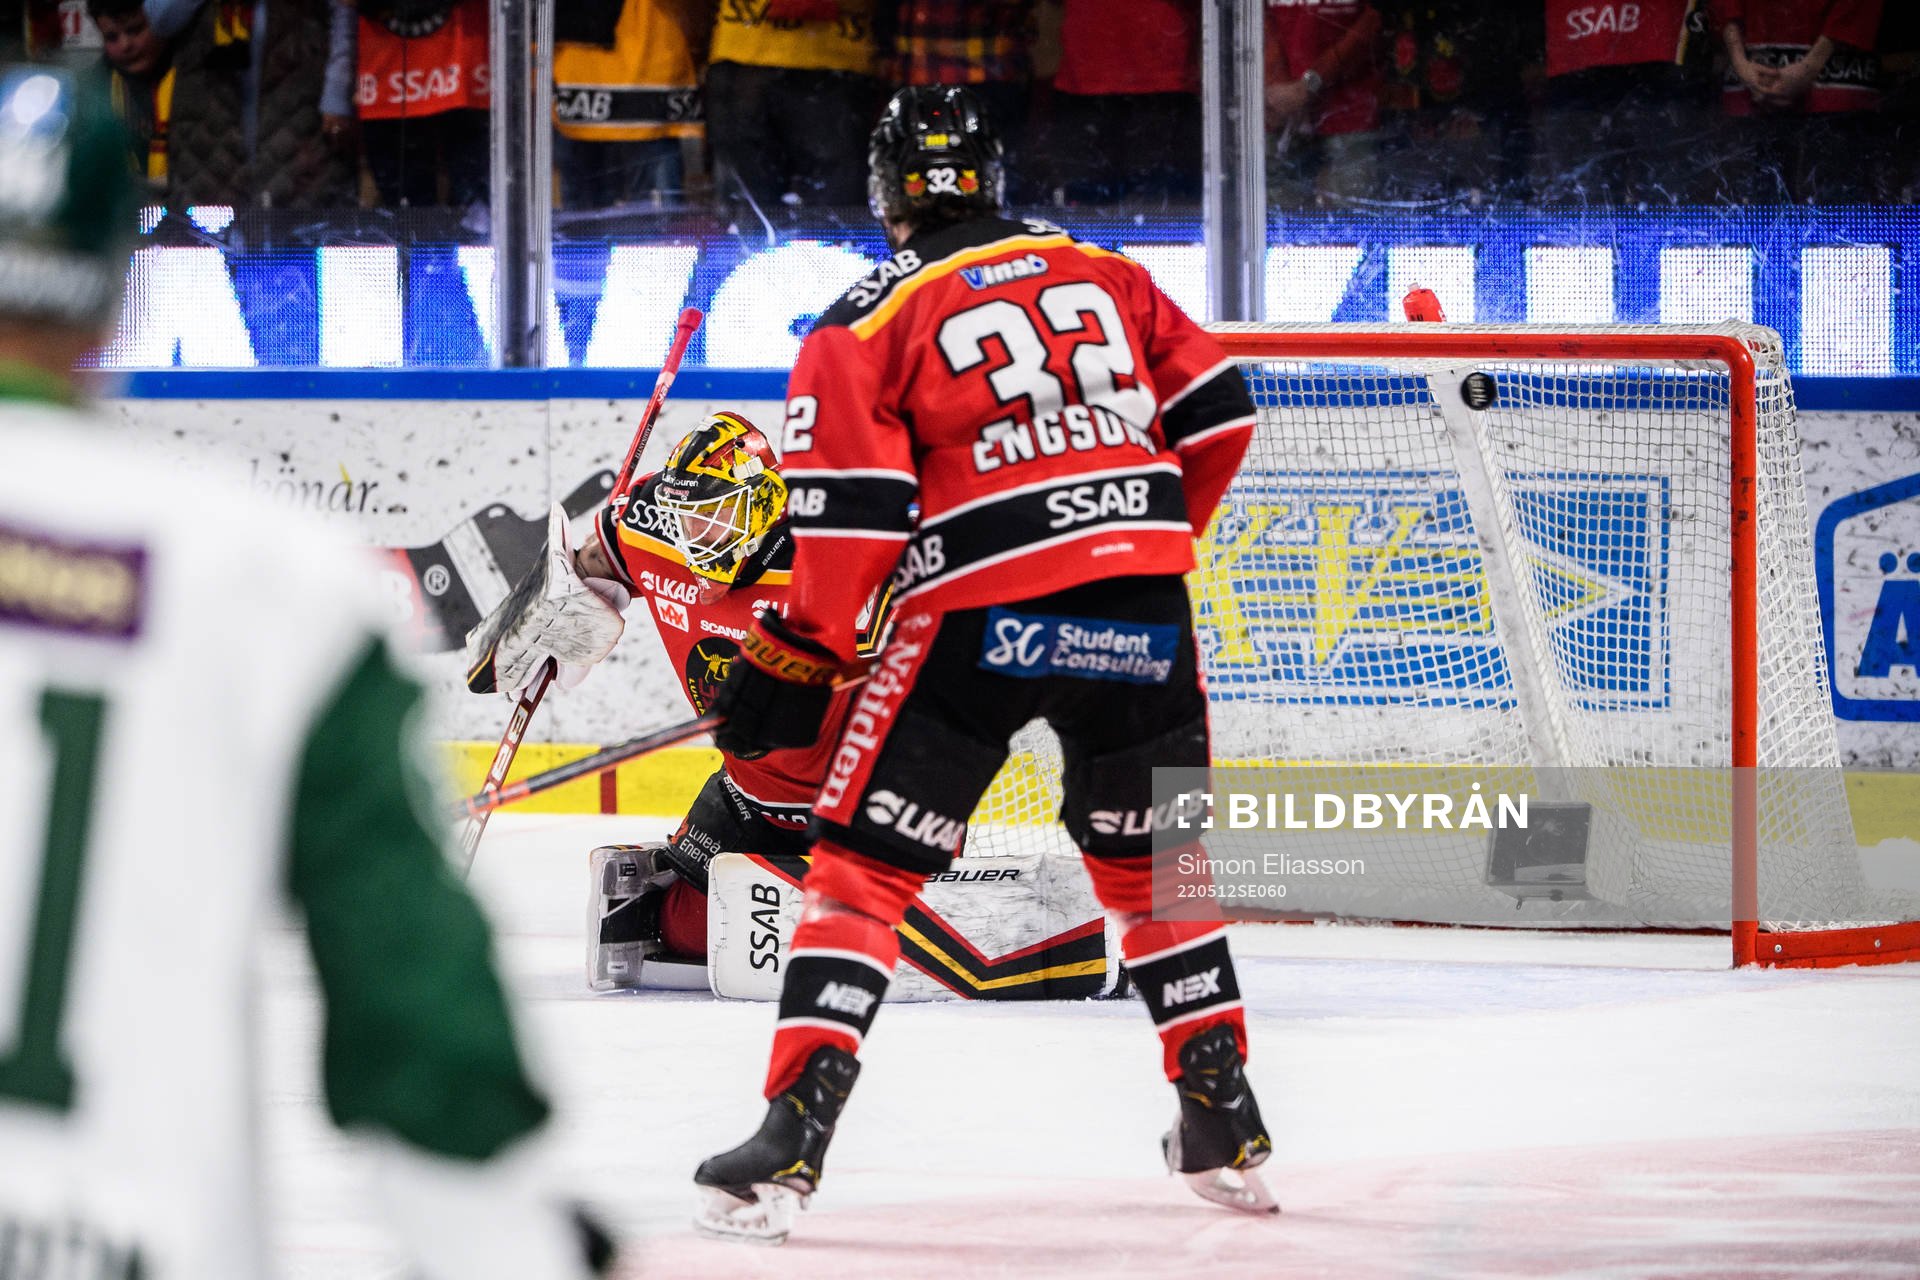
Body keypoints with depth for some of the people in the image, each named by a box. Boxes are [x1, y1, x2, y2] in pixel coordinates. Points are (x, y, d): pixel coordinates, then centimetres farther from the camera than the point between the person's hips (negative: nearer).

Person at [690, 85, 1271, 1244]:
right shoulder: (1105, 275, 13)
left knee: (862, 867, 2)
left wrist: (793, 664, 3)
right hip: (1138, 614, 4)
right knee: (1150, 864, 22)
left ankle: (793, 1142, -9)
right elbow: (1217, 418, 13)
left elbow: (850, 518, -7)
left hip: (979, 615, -4)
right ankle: (1228, 1132, 23)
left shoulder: (869, 324, 1)